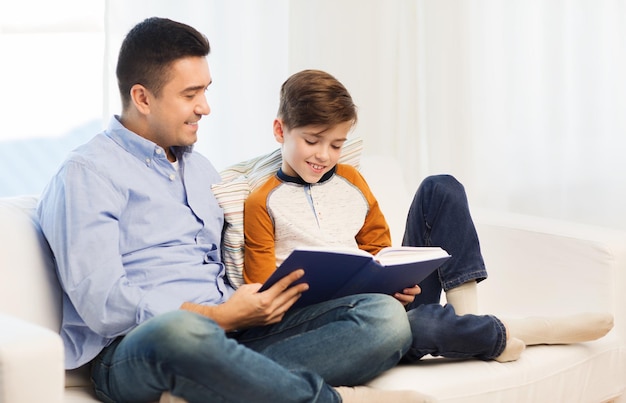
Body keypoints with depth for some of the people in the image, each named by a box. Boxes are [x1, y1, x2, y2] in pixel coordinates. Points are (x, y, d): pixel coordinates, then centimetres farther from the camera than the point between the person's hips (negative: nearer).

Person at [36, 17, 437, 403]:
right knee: (180, 333, -45)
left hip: (226, 333, 7)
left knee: (386, 315, -13)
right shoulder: (87, 174, -1)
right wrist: (222, 316, -15)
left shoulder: (201, 169, 26)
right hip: (132, 350, -7)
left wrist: (268, 299, 2)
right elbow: (103, 306, -12)